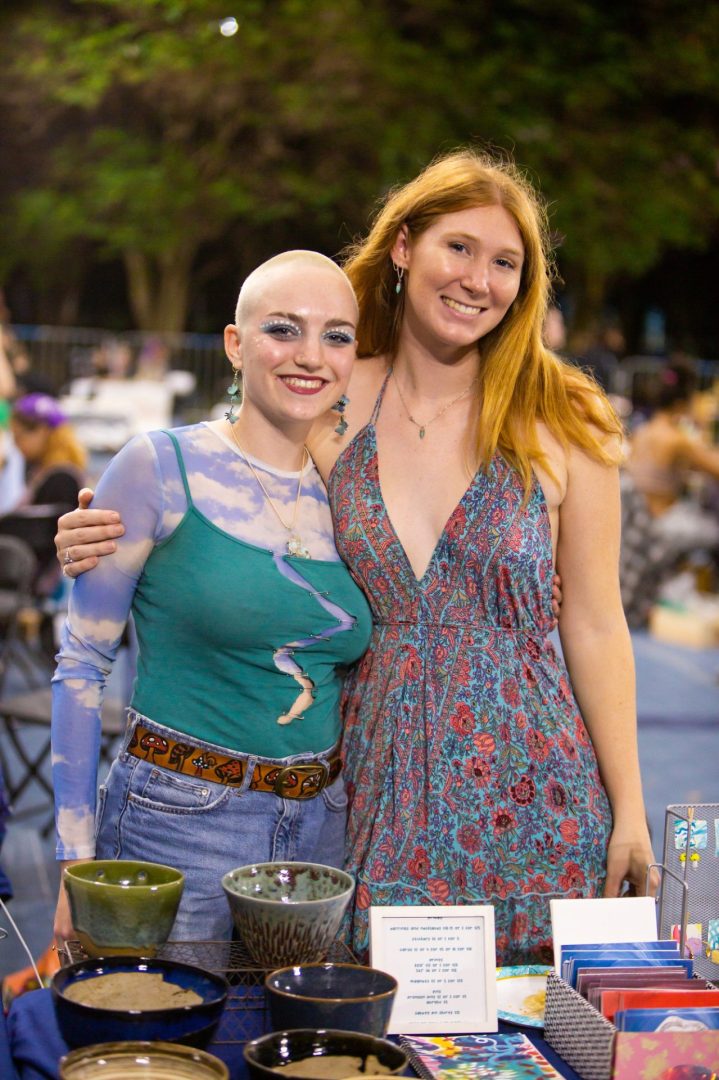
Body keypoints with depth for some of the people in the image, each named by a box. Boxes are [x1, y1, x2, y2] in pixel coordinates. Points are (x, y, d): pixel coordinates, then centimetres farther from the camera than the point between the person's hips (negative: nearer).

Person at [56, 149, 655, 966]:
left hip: (529, 798, -1)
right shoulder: (333, 409, 0)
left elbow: (595, 628, 0)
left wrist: (629, 813, 1)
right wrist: (110, 545, -6)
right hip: (382, 793, 1)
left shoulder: (560, 425, -3)